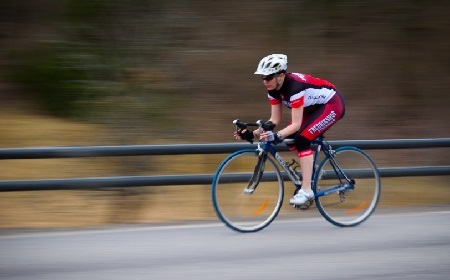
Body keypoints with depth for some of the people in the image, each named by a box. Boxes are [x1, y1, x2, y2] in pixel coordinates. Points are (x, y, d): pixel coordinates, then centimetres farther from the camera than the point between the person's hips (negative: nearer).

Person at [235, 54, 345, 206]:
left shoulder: (295, 86, -34)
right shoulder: (274, 89, -10)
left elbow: (296, 124, -34)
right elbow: (275, 120, -5)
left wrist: (276, 136, -47)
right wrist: (253, 134, -18)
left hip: (333, 104, -9)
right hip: (315, 107, 9)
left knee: (301, 139, -23)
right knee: (290, 138, -5)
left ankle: (306, 191, -21)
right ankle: (310, 175, 13)